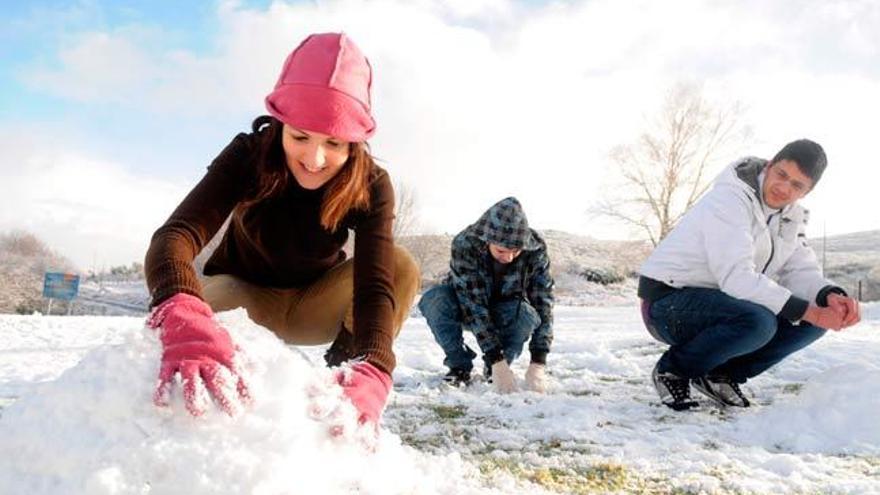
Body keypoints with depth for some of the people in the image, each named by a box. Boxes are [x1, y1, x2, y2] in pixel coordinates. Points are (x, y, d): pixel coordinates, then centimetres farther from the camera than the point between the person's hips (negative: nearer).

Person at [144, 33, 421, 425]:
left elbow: (376, 285, -37)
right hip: (242, 296, 0)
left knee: (401, 268, -27)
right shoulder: (247, 157, -26)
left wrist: (371, 376, -58)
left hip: (313, 306, 0)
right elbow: (176, 235, -41)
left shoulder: (370, 186, -25)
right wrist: (185, 319, -64)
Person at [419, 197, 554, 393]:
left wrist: (538, 363, -35)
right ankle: (460, 366, -12)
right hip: (465, 309, -1)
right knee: (433, 299, -34)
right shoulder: (465, 245, -32)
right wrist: (497, 361, -42)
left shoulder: (536, 249, -25)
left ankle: (493, 369, -7)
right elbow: (473, 305, -36)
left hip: (505, 313, 1)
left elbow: (543, 305, -26)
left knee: (527, 315, -34)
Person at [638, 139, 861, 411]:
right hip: (669, 302, -8)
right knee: (757, 321, -35)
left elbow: (801, 271, 1)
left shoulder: (792, 216, 9)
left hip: (719, 302, 8)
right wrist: (808, 312, -32)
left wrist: (830, 295, -22)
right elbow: (736, 277, -30)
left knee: (816, 319, -4)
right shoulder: (730, 198, -20)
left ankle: (721, 375, 7)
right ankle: (672, 370, -9)